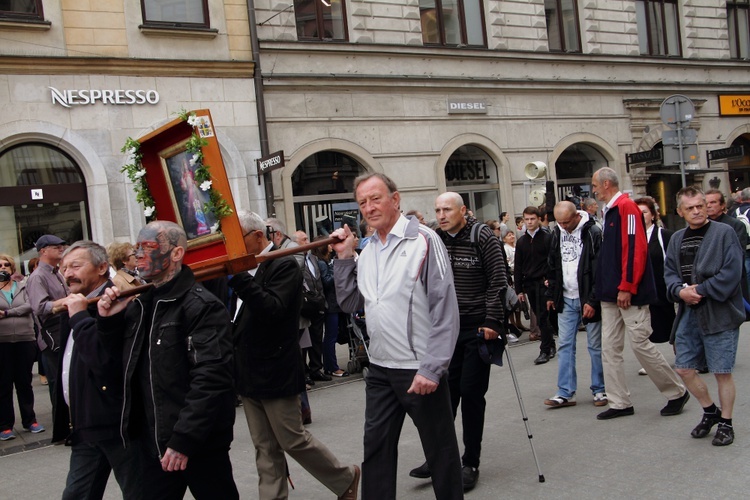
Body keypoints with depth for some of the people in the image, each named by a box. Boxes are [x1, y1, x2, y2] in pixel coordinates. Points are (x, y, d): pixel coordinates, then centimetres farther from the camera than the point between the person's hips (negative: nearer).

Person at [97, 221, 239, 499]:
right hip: (152, 443, 7)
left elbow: (210, 379, -22)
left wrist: (183, 440, -24)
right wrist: (108, 320, 2)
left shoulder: (201, 306, -15)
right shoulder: (140, 304, 10)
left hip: (199, 444, -7)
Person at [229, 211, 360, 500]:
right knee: (265, 449, 11)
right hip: (249, 373, 7)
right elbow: (237, 313, 12)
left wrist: (238, 276, -31)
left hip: (275, 372, -7)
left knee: (292, 440, 4)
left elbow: (274, 308, -26)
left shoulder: (283, 265, -12)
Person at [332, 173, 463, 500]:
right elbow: (350, 304, 13)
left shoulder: (423, 240, -9)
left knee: (440, 450, 7)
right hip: (380, 369, 6)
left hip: (420, 371, -6)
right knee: (376, 448, 14)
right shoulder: (367, 251, 11)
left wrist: (432, 368, -18)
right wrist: (344, 257, 4)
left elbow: (445, 310, -14)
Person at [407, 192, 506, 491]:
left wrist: (493, 322, -16)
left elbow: (498, 282, -10)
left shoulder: (483, 236, -8)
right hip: (447, 327, 4)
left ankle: (470, 463, 14)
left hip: (477, 327, -4)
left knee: (471, 393, 0)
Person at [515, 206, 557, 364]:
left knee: (543, 317, -6)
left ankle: (545, 350, -1)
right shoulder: (521, 241, 10)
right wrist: (519, 289, 8)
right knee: (540, 317, 10)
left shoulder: (547, 238, -2)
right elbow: (518, 267, 11)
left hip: (544, 283, -4)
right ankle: (551, 345, 22)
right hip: (529, 284, 5)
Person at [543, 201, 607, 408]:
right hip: (566, 299, 5)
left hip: (589, 300, -5)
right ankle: (565, 393, 7)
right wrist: (551, 295, 14)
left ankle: (600, 390, 16)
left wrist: (593, 301, -18)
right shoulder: (557, 232, 7)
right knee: (565, 345, 3)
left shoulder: (593, 232, -12)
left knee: (596, 346, 4)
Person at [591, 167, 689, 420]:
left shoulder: (627, 207, -13)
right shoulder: (610, 211, 15)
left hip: (629, 294, -9)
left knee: (640, 344, -3)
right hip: (611, 294, 9)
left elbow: (635, 248, -21)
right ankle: (620, 402, 14)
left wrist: (627, 287, -22)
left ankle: (677, 392, 15)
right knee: (610, 348, 7)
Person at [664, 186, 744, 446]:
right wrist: (680, 291, -9)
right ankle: (710, 411, 32)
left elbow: (731, 273, -14)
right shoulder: (677, 239, 11)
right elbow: (669, 273, 11)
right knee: (684, 368, 9)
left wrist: (700, 291, -16)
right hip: (688, 313, 6)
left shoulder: (724, 233, -8)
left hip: (720, 314, -6)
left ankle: (725, 423, 21)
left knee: (722, 372, 2)